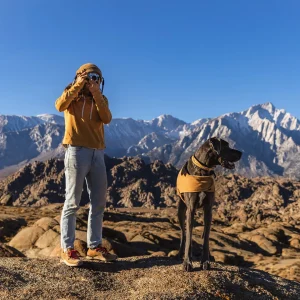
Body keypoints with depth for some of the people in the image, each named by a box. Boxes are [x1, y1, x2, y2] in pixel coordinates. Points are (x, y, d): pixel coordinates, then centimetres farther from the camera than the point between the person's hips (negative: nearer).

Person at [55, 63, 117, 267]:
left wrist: (96, 94, -10)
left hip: (97, 154, 5)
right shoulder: (71, 95, 8)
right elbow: (60, 106, -16)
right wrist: (77, 86, -15)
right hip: (76, 151, -5)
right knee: (72, 202, -5)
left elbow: (107, 119, -5)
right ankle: (67, 250, 1)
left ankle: (94, 247, 16)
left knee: (99, 202, 6)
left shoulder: (101, 99, 16)